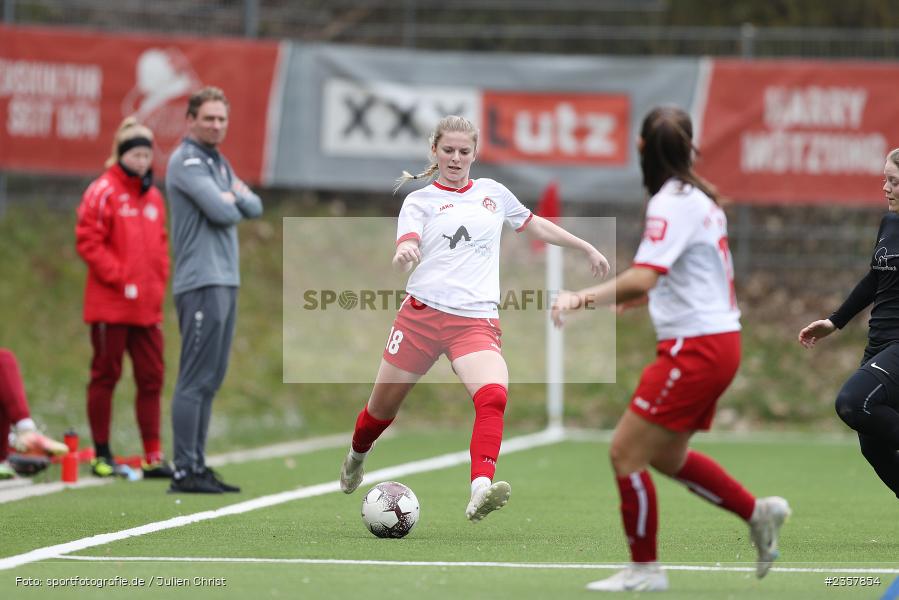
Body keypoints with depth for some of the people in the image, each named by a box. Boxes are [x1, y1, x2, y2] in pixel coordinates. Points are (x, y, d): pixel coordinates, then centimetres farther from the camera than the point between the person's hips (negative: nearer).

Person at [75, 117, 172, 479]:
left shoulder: (153, 197, 14)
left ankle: (153, 456, 6)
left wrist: (158, 285, 6)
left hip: (147, 307, 6)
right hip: (110, 305, -6)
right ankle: (101, 455, 9)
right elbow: (88, 242, -11)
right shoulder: (103, 192, -6)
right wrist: (121, 279, -14)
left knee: (152, 378, 3)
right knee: (105, 376, 2)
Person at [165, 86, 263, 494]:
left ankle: (198, 466, 14)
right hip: (201, 283, -10)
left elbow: (253, 208, 15)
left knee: (210, 381, 10)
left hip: (225, 281, 10)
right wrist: (232, 202, 3)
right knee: (196, 380, -11)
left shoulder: (219, 162, 20)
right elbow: (221, 211, -19)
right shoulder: (186, 161, -9)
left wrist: (234, 196, -5)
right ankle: (184, 472, -12)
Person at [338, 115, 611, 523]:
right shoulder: (419, 201, 7)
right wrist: (403, 254, -34)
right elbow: (405, 251, -10)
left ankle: (480, 492, -40)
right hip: (421, 313, -1)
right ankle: (356, 457, 43)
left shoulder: (492, 193, 17)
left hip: (476, 320, 1)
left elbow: (535, 226, 32)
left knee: (493, 395, -28)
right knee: (383, 405, 9)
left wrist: (587, 248, 35)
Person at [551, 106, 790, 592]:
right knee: (666, 456, 22)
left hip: (696, 347, -10)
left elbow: (642, 278, -29)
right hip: (717, 339, 10)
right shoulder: (701, 198, 13)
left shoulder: (672, 204, -16)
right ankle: (758, 513, 26)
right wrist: (646, 296, 20)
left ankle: (644, 570, 2)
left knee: (626, 452, -5)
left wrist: (582, 298, -36)